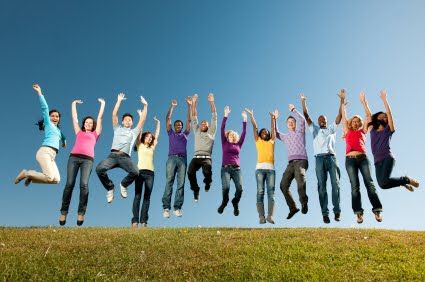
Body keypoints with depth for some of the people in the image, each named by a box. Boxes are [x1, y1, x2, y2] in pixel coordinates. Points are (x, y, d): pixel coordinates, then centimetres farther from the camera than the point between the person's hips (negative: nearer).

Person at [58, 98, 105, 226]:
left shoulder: (95, 134, 24)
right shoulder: (79, 132, 27)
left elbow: (100, 118, 27)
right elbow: (74, 117, 32)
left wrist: (103, 104, 33)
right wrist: (74, 104, 40)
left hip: (87, 159, -1)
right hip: (74, 157, 1)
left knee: (84, 184, -16)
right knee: (69, 184, -9)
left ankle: (81, 212, -17)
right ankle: (63, 212, -6)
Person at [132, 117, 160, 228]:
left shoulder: (152, 147, 21)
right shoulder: (140, 145, 12)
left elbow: (156, 136, 23)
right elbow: (139, 133, 6)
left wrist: (158, 123, 28)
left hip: (150, 173, 4)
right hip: (140, 171, -3)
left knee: (147, 197, -2)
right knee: (137, 196, -7)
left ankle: (143, 220, -3)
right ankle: (135, 220, -10)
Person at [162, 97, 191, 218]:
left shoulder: (185, 134, 24)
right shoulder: (170, 133, 22)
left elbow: (189, 120, 19)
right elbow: (168, 119, 17)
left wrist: (189, 105, 15)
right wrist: (172, 106, 14)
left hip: (182, 159, 2)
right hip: (172, 158, -1)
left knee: (181, 183, -7)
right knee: (169, 182, -12)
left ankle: (177, 208, -10)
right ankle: (166, 207, -17)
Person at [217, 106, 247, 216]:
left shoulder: (238, 144, 19)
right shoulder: (224, 143, 14)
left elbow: (244, 133, 13)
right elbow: (222, 129, 6)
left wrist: (244, 119, 8)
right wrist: (226, 115, 0)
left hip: (236, 169, 2)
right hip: (225, 168, -2)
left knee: (239, 188, -19)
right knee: (226, 187, -23)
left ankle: (235, 203, 11)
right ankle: (224, 202, 8)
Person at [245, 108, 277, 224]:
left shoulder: (271, 141, 24)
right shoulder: (258, 141, 19)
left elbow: (273, 129, 20)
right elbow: (255, 127, 15)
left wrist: (272, 119, 13)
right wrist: (251, 116, 12)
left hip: (271, 168, 2)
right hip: (260, 168, -1)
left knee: (271, 192, -9)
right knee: (260, 192, -8)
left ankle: (270, 216, -16)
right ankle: (261, 216, -13)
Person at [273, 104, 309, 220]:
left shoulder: (300, 132, 13)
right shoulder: (285, 137, 28)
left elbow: (302, 120, -3)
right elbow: (275, 133, 36)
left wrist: (293, 110, 5)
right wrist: (275, 119, 30)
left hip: (301, 161, -5)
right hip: (290, 163, 5)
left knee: (300, 182, -31)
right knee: (283, 185, -11)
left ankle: (304, 202, -12)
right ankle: (293, 208, -3)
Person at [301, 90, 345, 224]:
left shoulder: (332, 128, 24)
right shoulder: (314, 129, 23)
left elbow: (340, 115, 14)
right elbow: (306, 116, 15)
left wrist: (342, 100, 5)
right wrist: (303, 102, 6)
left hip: (331, 157, 1)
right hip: (319, 158, 0)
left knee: (335, 184, -8)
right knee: (322, 186, -6)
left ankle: (337, 211, -7)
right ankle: (325, 213, -8)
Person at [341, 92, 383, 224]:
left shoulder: (363, 131, 19)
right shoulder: (348, 132, 19)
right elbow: (344, 117, 19)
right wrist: (343, 103, 19)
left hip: (363, 158, 1)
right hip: (350, 159, 0)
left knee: (369, 183, -8)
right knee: (355, 186, -6)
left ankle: (377, 210, -10)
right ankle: (359, 213, -9)